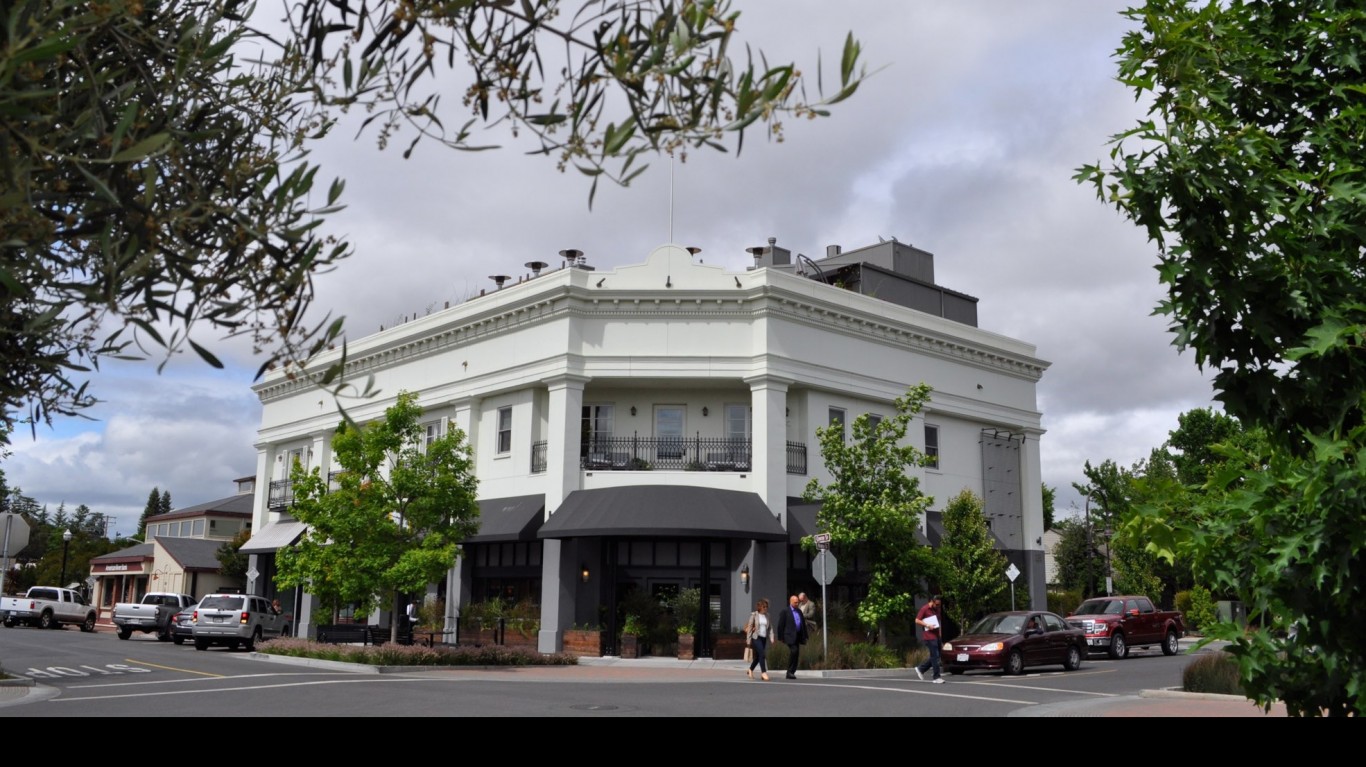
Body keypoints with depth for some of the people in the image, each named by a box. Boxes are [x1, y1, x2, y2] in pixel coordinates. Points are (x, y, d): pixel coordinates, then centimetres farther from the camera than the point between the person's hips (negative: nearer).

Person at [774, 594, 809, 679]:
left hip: (798, 636, 7)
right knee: (794, 650, -21)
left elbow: (803, 624, 19)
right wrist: (781, 638, -7)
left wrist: (804, 636, 13)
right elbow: (781, 625, -4)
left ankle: (792, 672, 12)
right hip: (790, 636, -7)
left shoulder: (799, 611, 17)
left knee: (796, 653, 4)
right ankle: (790, 672, -13)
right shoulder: (785, 612, -2)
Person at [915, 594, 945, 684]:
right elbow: (917, 621, -9)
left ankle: (920, 669, 23)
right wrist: (927, 625, -18)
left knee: (935, 656, 10)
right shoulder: (925, 609, -8)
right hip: (930, 636, -8)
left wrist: (940, 630, 12)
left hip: (936, 635, 8)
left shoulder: (938, 610, 14)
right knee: (935, 656, -8)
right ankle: (937, 677, -3)